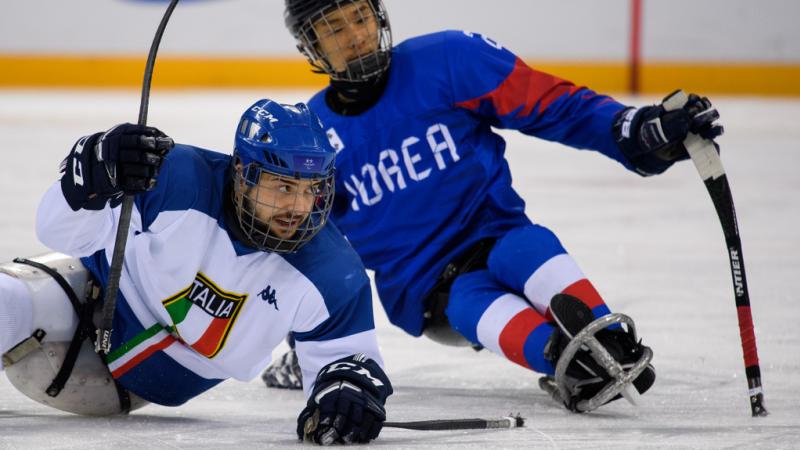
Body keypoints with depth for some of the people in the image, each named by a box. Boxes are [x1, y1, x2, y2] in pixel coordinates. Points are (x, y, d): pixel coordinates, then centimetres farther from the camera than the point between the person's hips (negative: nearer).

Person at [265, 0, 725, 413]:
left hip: (496, 236, 0)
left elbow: (553, 105, -10)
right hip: (423, 291, 0)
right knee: (472, 302, -34)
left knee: (525, 250, -36)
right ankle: (580, 367, -59)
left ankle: (613, 348, -54)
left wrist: (641, 131, -25)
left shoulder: (446, 60, -8)